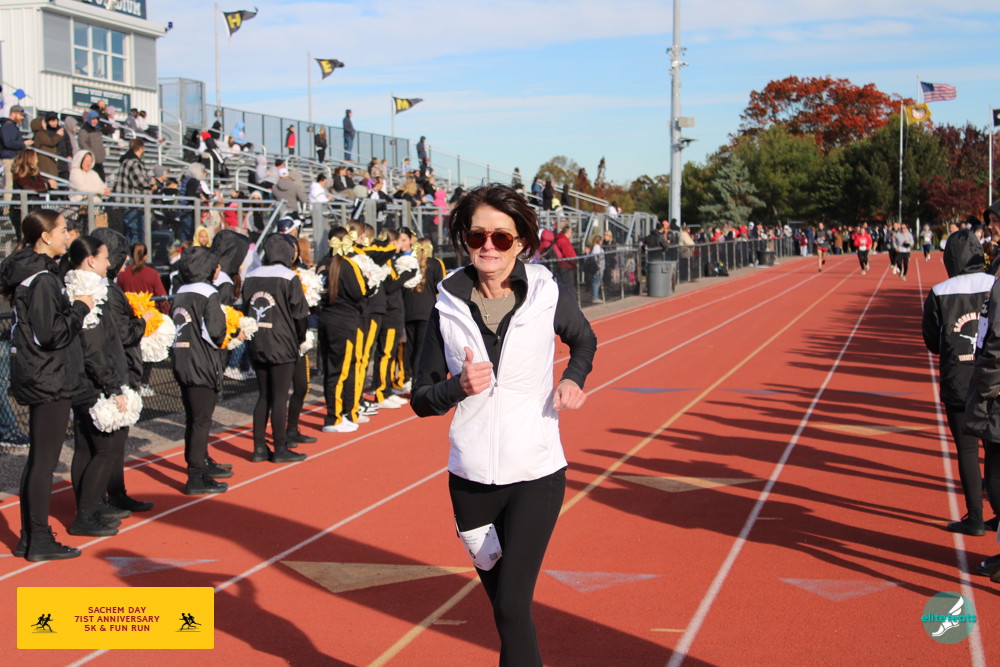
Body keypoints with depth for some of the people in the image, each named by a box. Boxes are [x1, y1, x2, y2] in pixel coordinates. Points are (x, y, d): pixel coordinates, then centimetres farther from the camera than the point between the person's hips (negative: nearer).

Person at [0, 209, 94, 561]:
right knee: (45, 460, -3)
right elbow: (50, 333, -22)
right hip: (49, 379, -10)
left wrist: (73, 308, 10)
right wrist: (80, 308, -11)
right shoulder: (43, 279, -18)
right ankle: (39, 540, 3)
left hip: (39, 379, 10)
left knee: (37, 459, 15)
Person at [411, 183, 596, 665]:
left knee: (511, 606, -11)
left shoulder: (547, 295, -7)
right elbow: (421, 399, 0)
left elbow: (584, 341, 14)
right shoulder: (449, 305, -4)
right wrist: (459, 386, -20)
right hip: (470, 478, 3)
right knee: (503, 604, 15)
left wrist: (573, 379, -6)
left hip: (536, 474, -2)